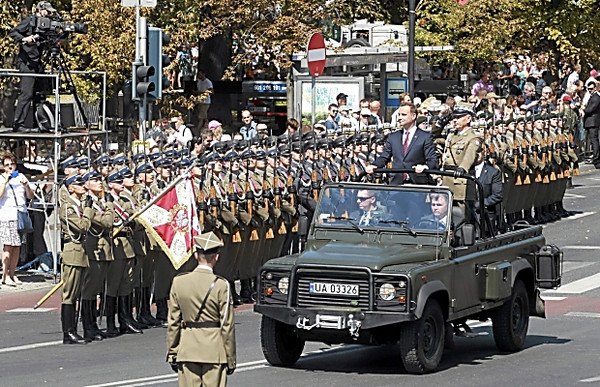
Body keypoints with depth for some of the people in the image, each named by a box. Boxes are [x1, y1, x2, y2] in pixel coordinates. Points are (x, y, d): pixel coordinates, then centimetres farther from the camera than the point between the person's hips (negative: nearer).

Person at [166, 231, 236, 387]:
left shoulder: (178, 282, -1)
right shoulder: (221, 285, -11)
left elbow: (173, 322, 3)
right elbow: (227, 326, -7)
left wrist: (172, 353, 11)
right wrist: (231, 359, 1)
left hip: (187, 349, 3)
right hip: (214, 350, -3)